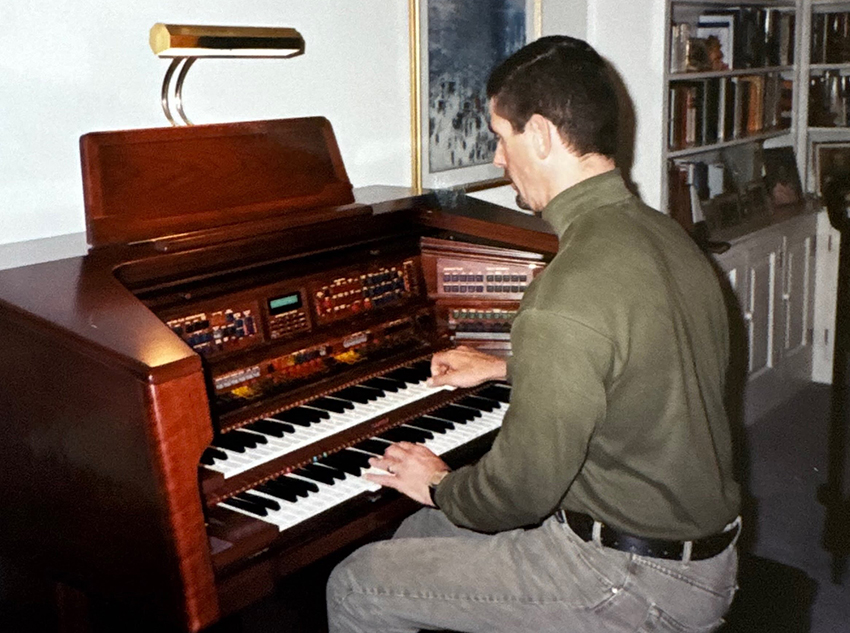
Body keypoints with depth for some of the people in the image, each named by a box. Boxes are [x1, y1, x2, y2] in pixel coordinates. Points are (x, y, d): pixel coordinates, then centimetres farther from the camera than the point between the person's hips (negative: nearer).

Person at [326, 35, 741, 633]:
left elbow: (522, 488, -23)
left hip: (636, 582, -9)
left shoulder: (572, 289, -29)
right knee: (421, 533, 21)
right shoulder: (666, 235, 2)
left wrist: (442, 486, -2)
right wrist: (505, 367, 30)